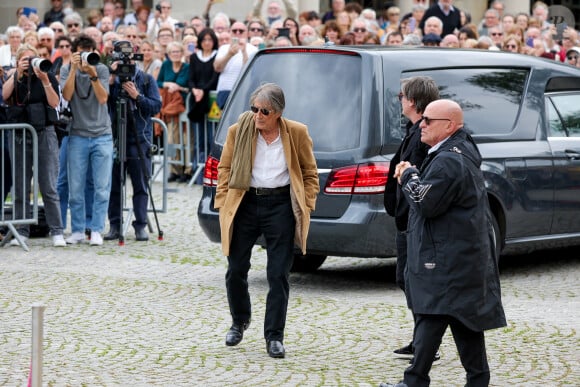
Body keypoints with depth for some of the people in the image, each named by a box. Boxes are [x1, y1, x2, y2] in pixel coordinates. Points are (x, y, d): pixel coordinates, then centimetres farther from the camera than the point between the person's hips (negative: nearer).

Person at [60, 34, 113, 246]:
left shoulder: (102, 69, 0)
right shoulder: (66, 70, 3)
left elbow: (103, 98, -13)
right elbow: (66, 95, -14)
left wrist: (93, 75, -24)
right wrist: (74, 69, -20)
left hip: (102, 136, -1)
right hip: (77, 136, 1)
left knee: (102, 188, -3)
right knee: (75, 188, 1)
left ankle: (96, 230, 3)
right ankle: (77, 230, 10)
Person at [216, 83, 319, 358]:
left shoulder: (297, 133, -3)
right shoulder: (238, 131, -2)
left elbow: (310, 171, 8)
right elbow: (225, 168, 7)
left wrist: (305, 206, 0)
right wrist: (224, 202, -1)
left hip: (280, 205, -1)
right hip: (245, 204, 2)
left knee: (278, 274, -2)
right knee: (236, 270, 8)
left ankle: (274, 336, 7)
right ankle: (240, 321, 34)